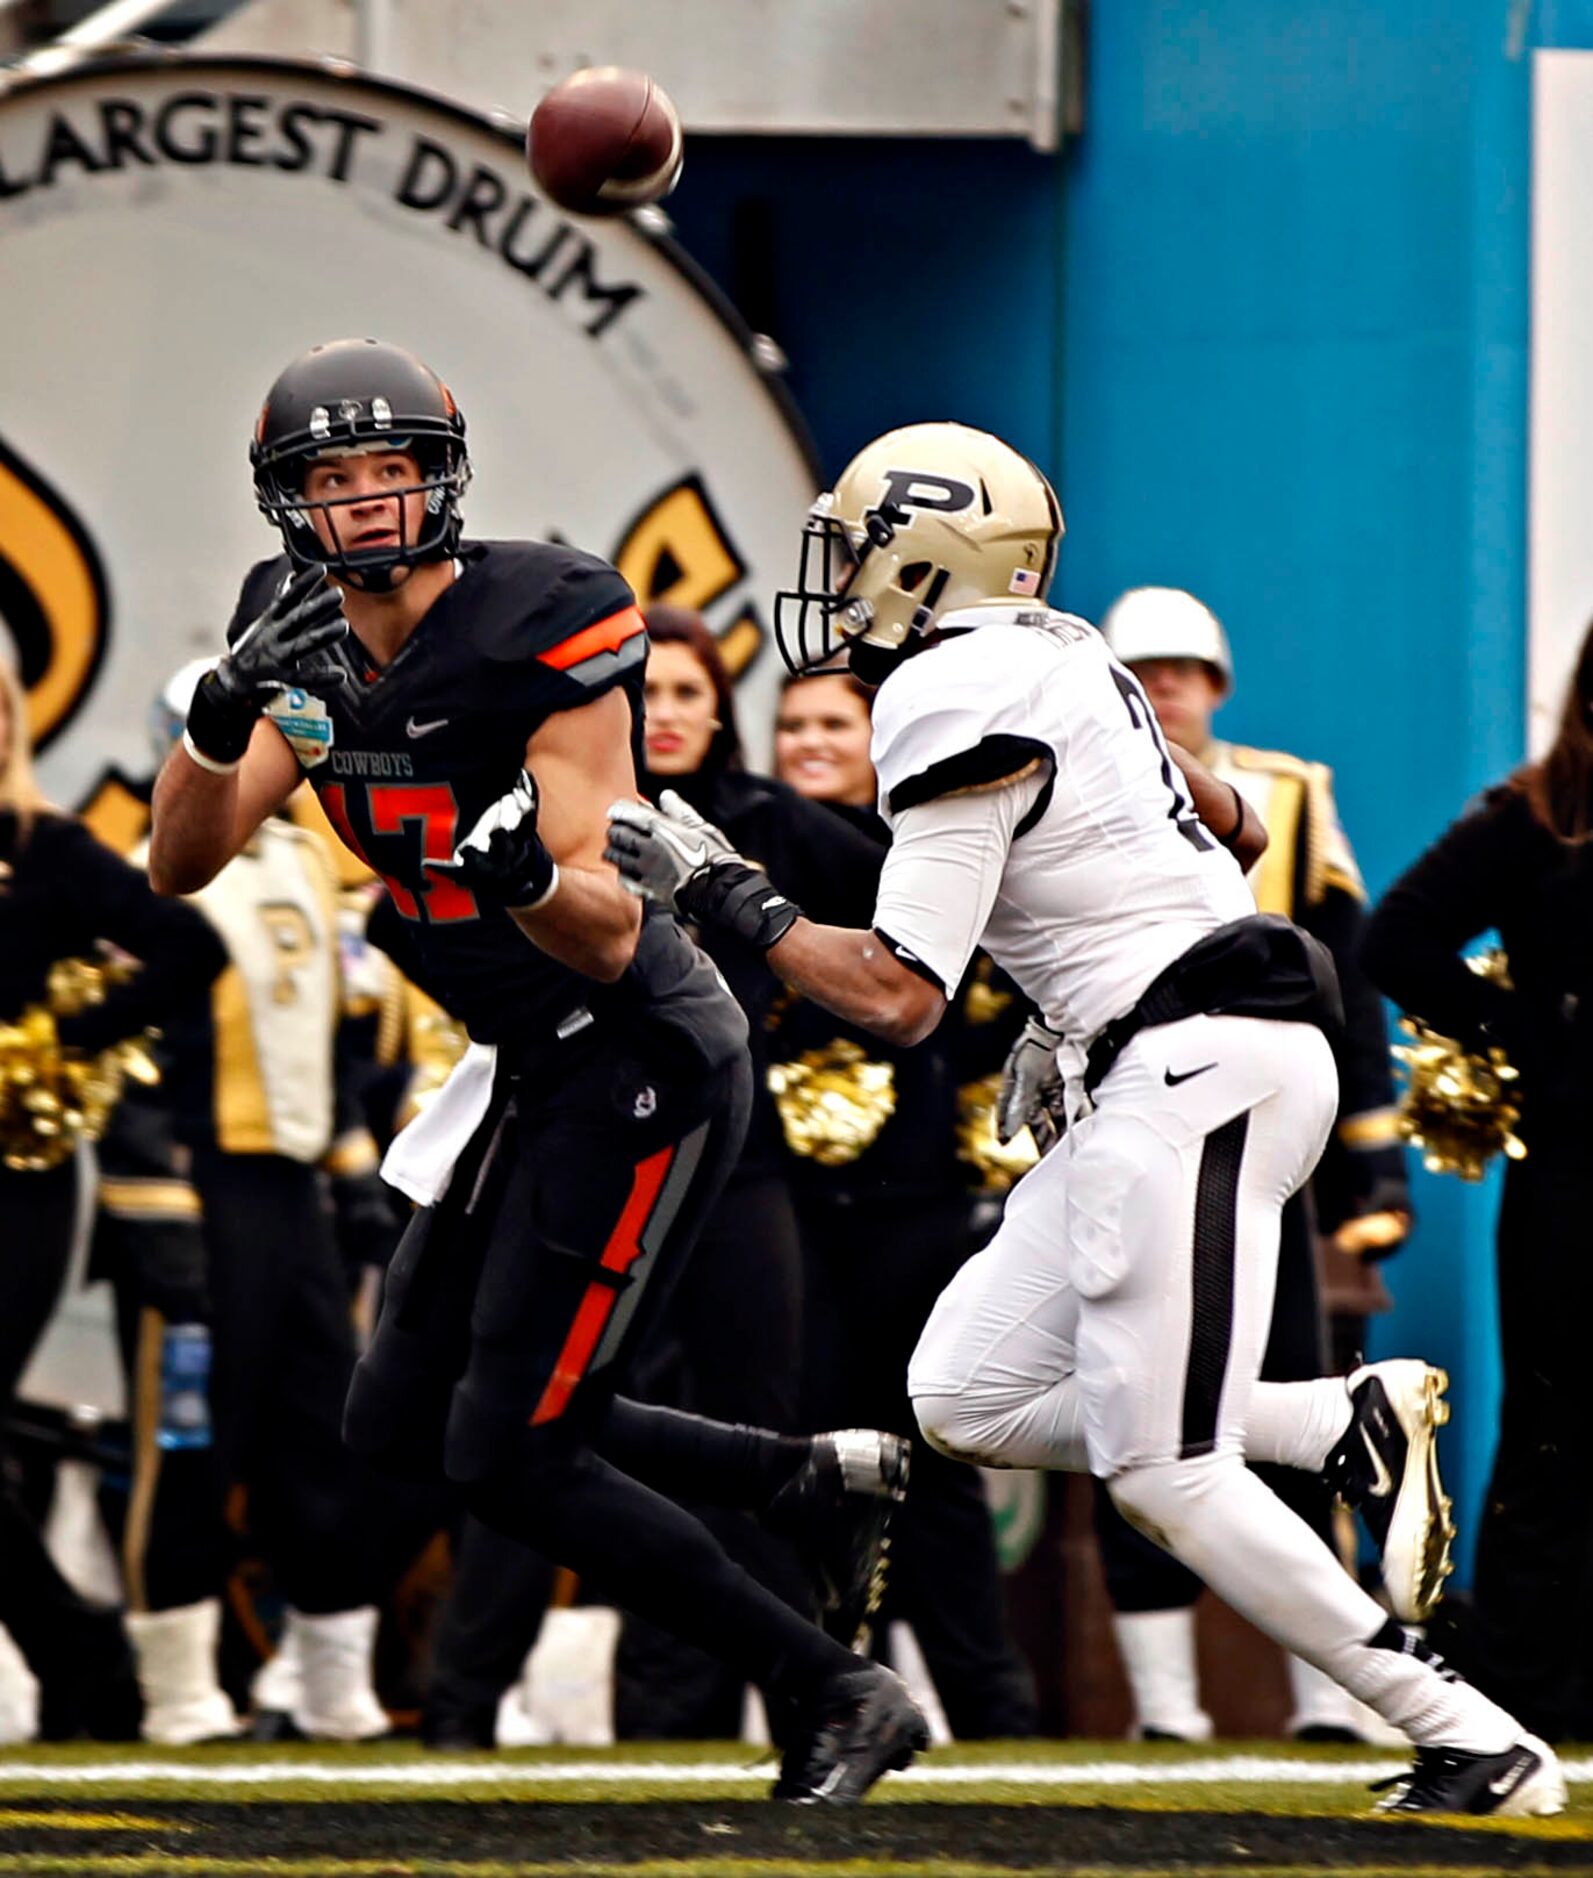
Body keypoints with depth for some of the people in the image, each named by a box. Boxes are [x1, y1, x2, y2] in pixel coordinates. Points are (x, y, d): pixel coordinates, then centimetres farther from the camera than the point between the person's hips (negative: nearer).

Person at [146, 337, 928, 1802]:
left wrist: (532, 875, -45)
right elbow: (183, 865, -6)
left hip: (641, 1065, -9)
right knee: (403, 1423, 13)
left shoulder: (542, 633, -20)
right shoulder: (318, 652, 2)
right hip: (531, 1072, 9)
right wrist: (227, 707, -24)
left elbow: (608, 939, -22)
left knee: (506, 1457, -11)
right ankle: (812, 1479, 24)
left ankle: (840, 1701, 0)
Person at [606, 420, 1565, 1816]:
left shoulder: (955, 703, -12)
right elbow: (1222, 821, 32)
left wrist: (723, 892, -5)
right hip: (1177, 1075, 10)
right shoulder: (1060, 659, 17)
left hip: (1196, 1069, -10)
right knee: (965, 1402, 9)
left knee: (1161, 1476, -11)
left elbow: (897, 997, -16)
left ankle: (1481, 1750, -10)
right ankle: (1354, 1424, 4)